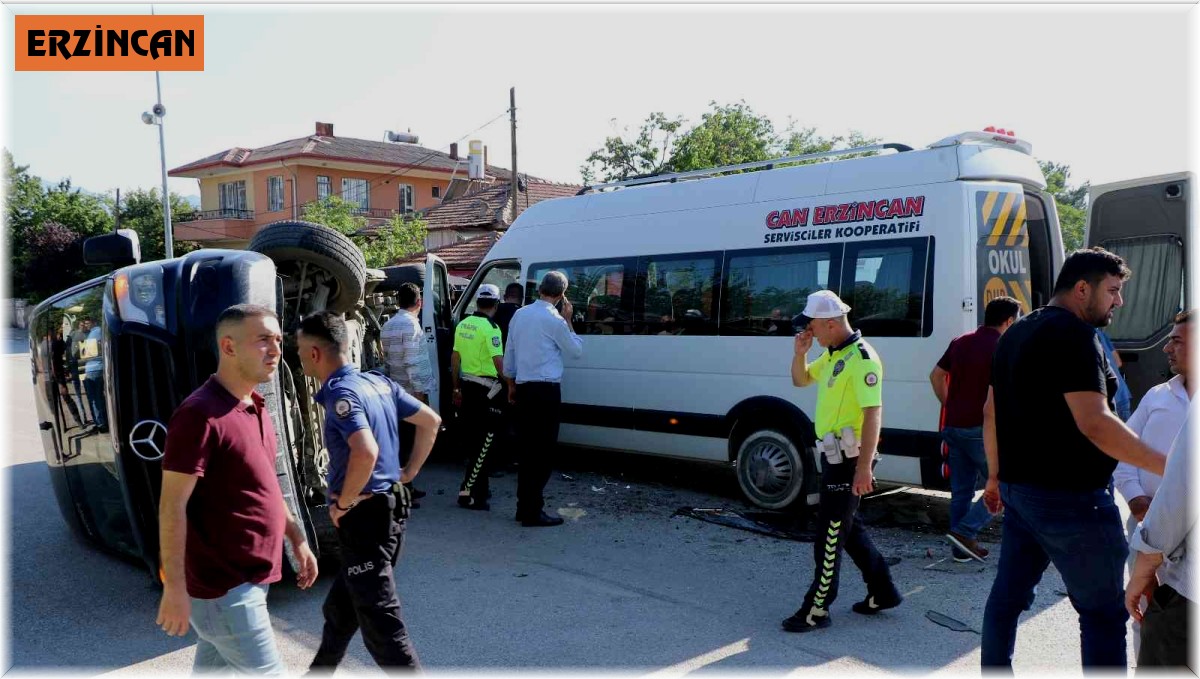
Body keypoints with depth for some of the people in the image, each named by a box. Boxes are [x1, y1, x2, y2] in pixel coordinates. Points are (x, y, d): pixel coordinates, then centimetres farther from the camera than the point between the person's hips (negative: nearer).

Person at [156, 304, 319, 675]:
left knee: (212, 670, 20)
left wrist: (297, 540, 17)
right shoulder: (201, 414, -21)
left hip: (248, 576, 9)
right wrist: (174, 588, -20)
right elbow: (172, 506, -21)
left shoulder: (255, 408, 9)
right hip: (223, 585, -9)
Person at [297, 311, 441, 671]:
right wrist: (410, 470, 16)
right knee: (341, 605, 26)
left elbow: (366, 452, -35)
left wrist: (343, 502, -20)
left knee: (380, 621, -1)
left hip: (364, 515, -10)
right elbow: (431, 421, 12)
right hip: (390, 505, 10)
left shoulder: (341, 392, -19)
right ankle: (321, 669, 43)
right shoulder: (378, 382, 7)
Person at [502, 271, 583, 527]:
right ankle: (532, 512, 0)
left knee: (527, 449, 14)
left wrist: (512, 386, 25)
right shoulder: (554, 320, -12)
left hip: (523, 389, 7)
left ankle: (524, 506, 21)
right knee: (542, 451, -3)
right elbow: (576, 350, 0)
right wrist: (568, 320, 5)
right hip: (546, 391, -7)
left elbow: (509, 354, 16)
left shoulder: (520, 314, 10)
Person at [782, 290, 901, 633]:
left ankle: (817, 609, 9)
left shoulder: (862, 358, -21)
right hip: (834, 455, 10)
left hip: (849, 460, -10)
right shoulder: (831, 354, 9)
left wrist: (864, 467, -28)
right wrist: (800, 352, 1)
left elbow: (873, 414, -25)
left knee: (830, 534, -2)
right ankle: (882, 592, 32)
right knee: (849, 526, 19)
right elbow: (801, 380, 22)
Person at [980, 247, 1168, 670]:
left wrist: (996, 476, 24)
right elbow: (1094, 424, -25)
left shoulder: (1016, 334, 14)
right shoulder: (1074, 335, -15)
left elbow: (990, 412, 18)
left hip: (1020, 488, 9)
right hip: (1069, 495, -9)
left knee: (1008, 594, 15)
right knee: (1104, 611, 2)